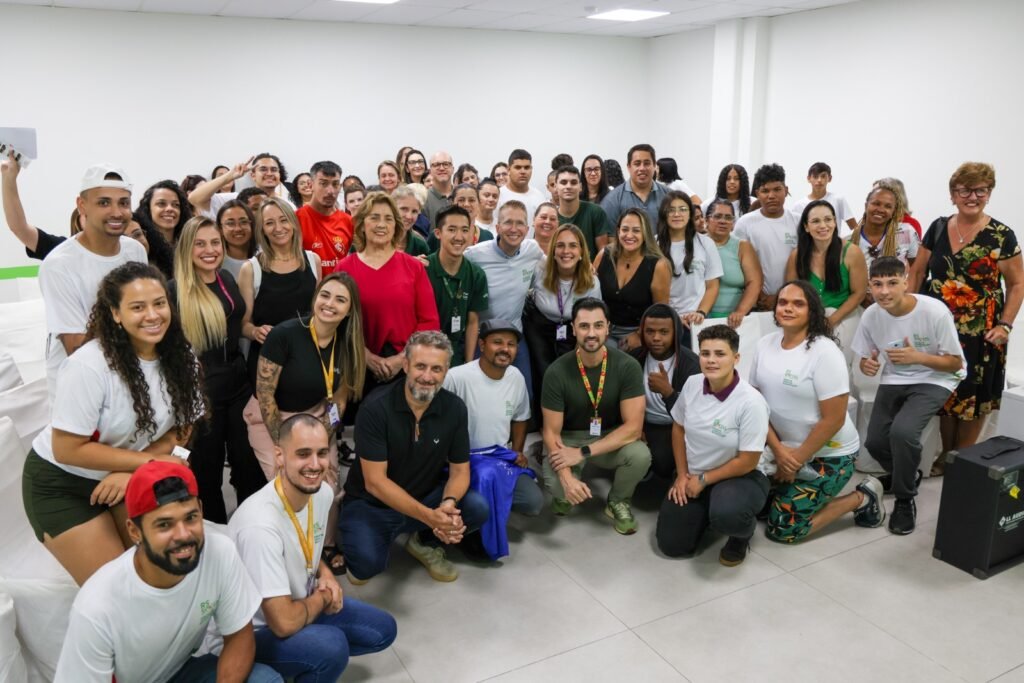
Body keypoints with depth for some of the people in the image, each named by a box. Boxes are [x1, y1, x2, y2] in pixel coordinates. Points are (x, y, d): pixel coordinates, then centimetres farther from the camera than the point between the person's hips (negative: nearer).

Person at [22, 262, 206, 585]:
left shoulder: (179, 356, -11)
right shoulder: (89, 366, -27)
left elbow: (180, 429, -2)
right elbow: (67, 450, -23)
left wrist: (132, 471, -17)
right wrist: (150, 460, -22)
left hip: (131, 475, 5)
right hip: (61, 483, -5)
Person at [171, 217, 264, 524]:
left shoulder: (227, 279, 6)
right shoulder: (175, 290, -13)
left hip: (239, 384, 6)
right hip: (200, 391, -6)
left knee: (250, 464, 13)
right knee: (207, 472, 11)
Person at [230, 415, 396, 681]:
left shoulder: (322, 493, -9)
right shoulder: (260, 524, -34)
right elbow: (284, 623, -34)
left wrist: (325, 574, -6)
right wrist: (323, 598, -15)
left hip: (300, 605, 8)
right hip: (256, 631, -8)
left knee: (383, 630, 8)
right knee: (331, 646, -33)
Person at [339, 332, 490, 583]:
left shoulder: (455, 408, -9)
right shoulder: (375, 409, -21)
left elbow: (460, 470, -5)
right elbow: (374, 482, -22)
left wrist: (448, 504, -28)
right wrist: (428, 516, -32)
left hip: (426, 497, 4)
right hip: (370, 505, -3)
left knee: (478, 508, -22)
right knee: (367, 564, -30)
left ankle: (425, 543, 8)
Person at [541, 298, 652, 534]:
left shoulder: (627, 366, -18)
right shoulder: (557, 372, -19)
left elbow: (633, 427, -20)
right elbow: (551, 432, -14)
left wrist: (584, 453, -27)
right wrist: (566, 478, -30)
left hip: (612, 437, 1)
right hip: (569, 438, -1)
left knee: (640, 455, -31)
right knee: (559, 488, -29)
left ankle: (618, 502, 3)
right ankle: (564, 495, 12)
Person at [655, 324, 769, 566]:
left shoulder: (751, 402, -25)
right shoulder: (692, 384, -10)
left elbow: (747, 462, -19)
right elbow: (678, 428, 6)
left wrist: (704, 480, -13)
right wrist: (682, 475, 0)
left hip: (739, 477, -5)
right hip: (693, 476, 5)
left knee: (725, 514, -39)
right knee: (671, 544, -1)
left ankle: (743, 532, 1)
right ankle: (707, 513, 29)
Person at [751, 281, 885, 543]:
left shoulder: (825, 353, -22)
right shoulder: (765, 344, -3)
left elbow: (833, 420, -21)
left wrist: (796, 461, -15)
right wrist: (778, 449, -11)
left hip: (829, 453, -6)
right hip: (784, 447, 7)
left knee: (782, 529, -7)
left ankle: (863, 498, 10)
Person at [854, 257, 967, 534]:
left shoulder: (935, 312, -24)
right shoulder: (870, 316, -12)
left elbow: (955, 363, -14)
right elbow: (865, 358, 4)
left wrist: (917, 357, -30)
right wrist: (867, 365, -21)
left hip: (934, 380, -4)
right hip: (894, 380, 5)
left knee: (902, 431, -28)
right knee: (875, 441, -6)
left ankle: (905, 500, -4)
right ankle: (904, 475, 31)